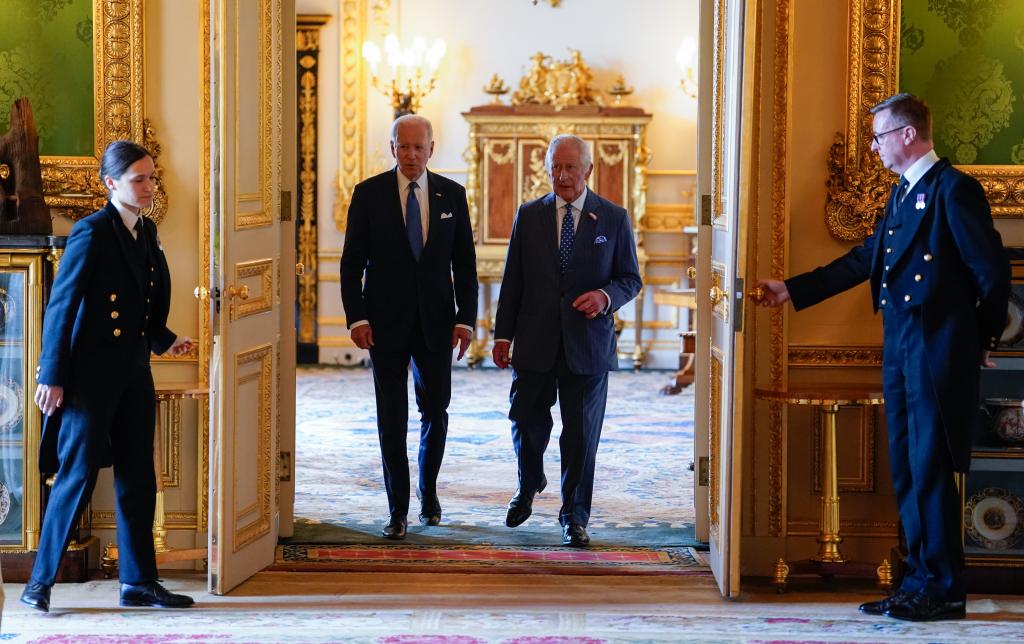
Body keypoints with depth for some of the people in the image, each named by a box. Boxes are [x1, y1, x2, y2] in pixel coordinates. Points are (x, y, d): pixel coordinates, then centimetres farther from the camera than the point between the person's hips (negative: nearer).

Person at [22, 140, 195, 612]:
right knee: (79, 473, -5)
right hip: (91, 374, -8)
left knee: (137, 477, 9)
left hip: (134, 374, 8)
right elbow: (61, 305, -13)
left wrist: (165, 341, 6)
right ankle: (40, 582, 6)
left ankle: (138, 582, 16)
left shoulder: (146, 232, 11)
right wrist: (52, 375, -15)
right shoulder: (92, 233, -11)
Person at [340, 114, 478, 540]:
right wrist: (356, 317, -11)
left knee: (435, 412, 9)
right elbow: (352, 262, -1)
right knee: (392, 418, 0)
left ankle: (428, 493, 30)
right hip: (386, 321, -2)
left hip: (436, 321, 2)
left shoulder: (452, 194, 4)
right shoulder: (368, 194, -1)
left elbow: (464, 262, 6)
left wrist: (465, 318, -2)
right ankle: (398, 510, 7)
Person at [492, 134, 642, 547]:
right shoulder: (529, 215, 6)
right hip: (535, 341, 1)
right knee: (527, 422, 7)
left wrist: (605, 296, -15)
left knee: (581, 432, 2)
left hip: (588, 343, -1)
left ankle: (574, 516, 14)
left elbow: (631, 279, 6)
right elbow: (513, 280, 7)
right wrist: (503, 334, 3)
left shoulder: (613, 218, 3)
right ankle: (529, 486, 37)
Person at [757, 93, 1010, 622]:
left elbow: (991, 271, -12)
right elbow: (865, 260, 21)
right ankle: (921, 580, 19)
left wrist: (983, 339, -4)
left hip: (937, 349, -9)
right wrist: (791, 290, 20)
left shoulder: (954, 189, -11)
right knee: (906, 469, 11)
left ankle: (943, 588, 3)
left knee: (931, 468, -5)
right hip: (900, 348, 9)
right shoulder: (902, 193, 17)